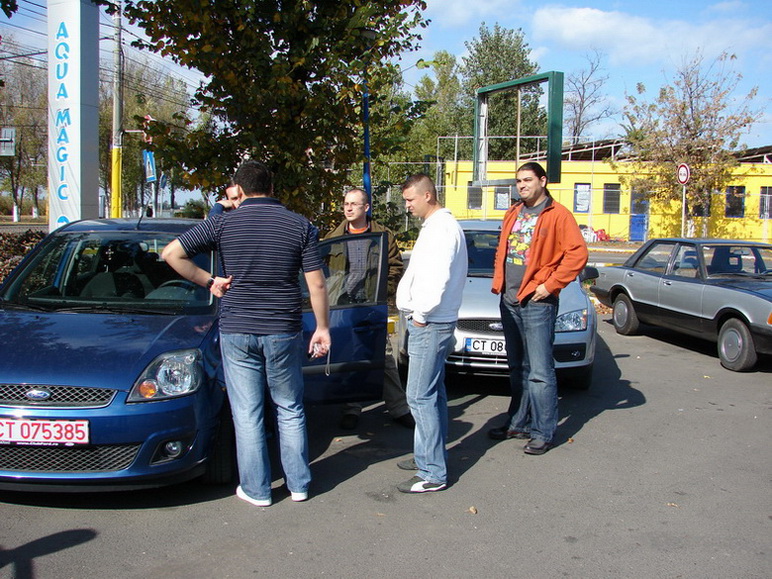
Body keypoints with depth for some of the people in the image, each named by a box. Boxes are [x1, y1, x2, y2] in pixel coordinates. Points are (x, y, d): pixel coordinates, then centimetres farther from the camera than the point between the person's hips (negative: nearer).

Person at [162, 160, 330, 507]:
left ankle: (256, 490, 15)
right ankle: (298, 485, 21)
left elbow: (172, 253, -6)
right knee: (290, 411, 15)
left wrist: (208, 281, 3)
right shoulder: (300, 226, -1)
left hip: (237, 332, -1)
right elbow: (316, 284, -3)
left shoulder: (223, 223, -3)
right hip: (284, 333, 1)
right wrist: (322, 328, 5)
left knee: (247, 414, 8)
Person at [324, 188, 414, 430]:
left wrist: (384, 293, -8)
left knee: (384, 355, 1)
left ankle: (399, 408, 10)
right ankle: (352, 409, 19)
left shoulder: (383, 236, 4)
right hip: (342, 306, 2)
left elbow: (395, 267, 3)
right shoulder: (334, 237, 9)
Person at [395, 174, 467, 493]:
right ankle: (430, 454, 29)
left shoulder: (442, 228, -17)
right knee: (432, 393, 17)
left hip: (429, 324, -11)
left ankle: (433, 473, -3)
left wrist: (421, 314, -16)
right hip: (429, 322, 11)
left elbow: (438, 279, -26)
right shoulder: (435, 226, 16)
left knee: (420, 396, -9)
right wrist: (419, 313, 13)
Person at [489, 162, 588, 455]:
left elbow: (577, 254, -14)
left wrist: (550, 285, -16)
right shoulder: (513, 215, 15)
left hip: (537, 302, -8)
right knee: (517, 368, 16)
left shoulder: (557, 215, -8)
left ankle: (543, 432, 4)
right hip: (508, 300, 8)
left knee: (540, 372, -4)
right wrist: (498, 282, 11)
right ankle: (519, 423, 26)